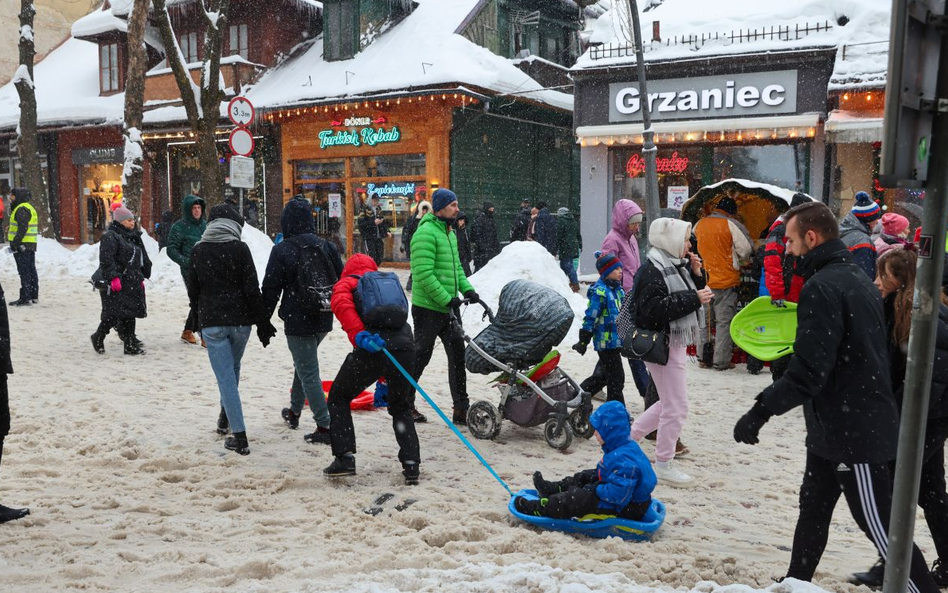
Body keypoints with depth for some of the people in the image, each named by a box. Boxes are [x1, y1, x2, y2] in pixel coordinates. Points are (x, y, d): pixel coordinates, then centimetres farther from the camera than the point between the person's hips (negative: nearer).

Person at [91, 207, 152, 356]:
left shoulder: (133, 236, 17)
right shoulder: (110, 237, -9)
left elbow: (142, 258, 24)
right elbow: (106, 259, -18)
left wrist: (141, 277, 21)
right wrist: (113, 277, -26)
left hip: (131, 282, 8)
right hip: (116, 283, -8)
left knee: (130, 312, 8)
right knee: (113, 313, -8)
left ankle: (130, 344, 13)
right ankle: (98, 338, 12)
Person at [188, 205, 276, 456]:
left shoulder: (198, 250, 2)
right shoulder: (240, 249, -6)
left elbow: (193, 289, 8)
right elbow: (252, 289, -9)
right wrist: (262, 322, -3)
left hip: (211, 322, 0)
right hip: (240, 319, 0)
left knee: (226, 376, 0)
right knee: (233, 368, 23)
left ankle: (240, 437, -1)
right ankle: (225, 417, 37)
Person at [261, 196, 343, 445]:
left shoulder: (282, 250, -11)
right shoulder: (326, 246, 3)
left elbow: (271, 289, -8)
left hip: (298, 321, -6)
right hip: (324, 320, 6)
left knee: (309, 373, -1)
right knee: (303, 362, 25)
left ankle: (325, 427, -3)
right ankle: (294, 412, 39)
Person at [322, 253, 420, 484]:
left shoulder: (346, 283, 20)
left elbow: (342, 304, -6)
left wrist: (358, 335, -19)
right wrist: (386, 380, 43)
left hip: (371, 348, -4)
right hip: (404, 345, 4)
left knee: (338, 398, 19)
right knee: (401, 408, 23)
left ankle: (344, 458, 12)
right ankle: (411, 464, 12)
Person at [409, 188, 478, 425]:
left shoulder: (449, 232, 15)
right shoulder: (426, 232, -16)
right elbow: (424, 274, -23)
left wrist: (467, 289, 6)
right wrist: (446, 299, -22)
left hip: (448, 308, 9)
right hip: (428, 308, -9)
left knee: (458, 355, 6)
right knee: (420, 356, 3)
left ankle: (461, 409, 12)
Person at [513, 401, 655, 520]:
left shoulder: (623, 459, -31)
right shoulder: (627, 446, 4)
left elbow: (618, 494, -35)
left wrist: (595, 489, -21)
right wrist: (594, 475, 7)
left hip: (628, 510, -11)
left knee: (578, 498, -12)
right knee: (581, 479, 19)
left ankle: (538, 509, -3)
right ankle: (553, 489, 33)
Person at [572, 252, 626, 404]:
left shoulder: (617, 289, 11)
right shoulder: (600, 291, -18)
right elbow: (591, 317, -17)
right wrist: (583, 341, -15)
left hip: (617, 339, 9)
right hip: (606, 340, -9)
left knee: (602, 374, 19)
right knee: (616, 377, -4)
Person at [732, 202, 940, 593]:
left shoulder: (822, 287, -21)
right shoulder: (857, 278, 10)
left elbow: (808, 370, -27)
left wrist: (761, 411, -22)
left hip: (852, 432, -10)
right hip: (863, 421, 10)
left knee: (881, 527, 1)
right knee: (813, 509, 20)